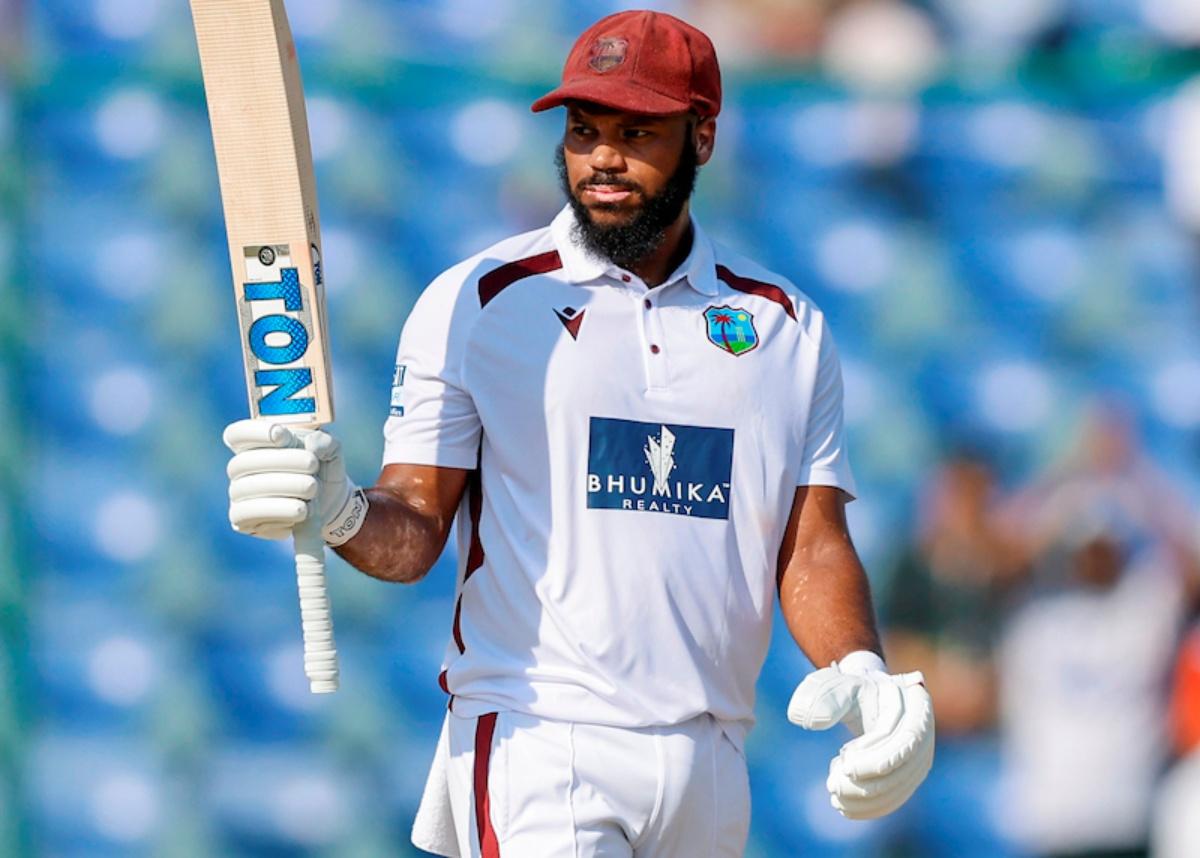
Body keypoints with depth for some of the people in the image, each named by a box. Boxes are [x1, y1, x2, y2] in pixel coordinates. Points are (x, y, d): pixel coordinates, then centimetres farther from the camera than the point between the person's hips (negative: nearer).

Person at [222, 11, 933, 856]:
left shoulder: (788, 326, 11)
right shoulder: (476, 302, 2)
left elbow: (813, 545, 7)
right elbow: (415, 532, -2)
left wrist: (860, 674, -12)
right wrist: (338, 511, -24)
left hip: (710, 771, 4)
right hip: (537, 750, -4)